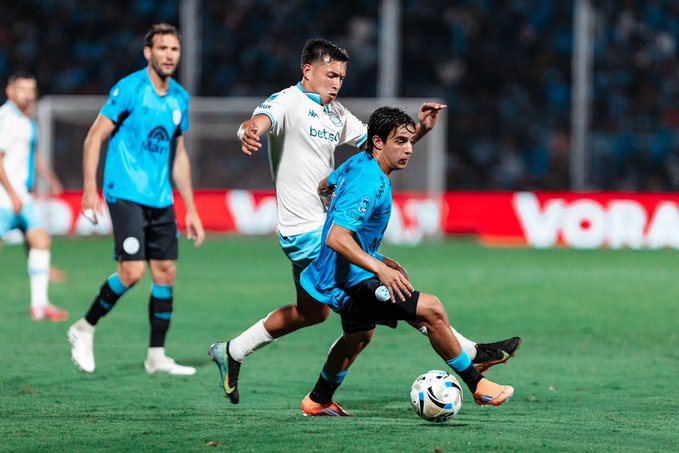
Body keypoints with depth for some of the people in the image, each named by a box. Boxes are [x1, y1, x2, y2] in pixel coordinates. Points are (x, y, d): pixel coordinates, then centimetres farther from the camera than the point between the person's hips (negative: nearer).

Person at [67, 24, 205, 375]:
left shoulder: (180, 98, 11)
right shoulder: (130, 89, -9)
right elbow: (95, 137, -7)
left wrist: (191, 210, 17)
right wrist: (90, 188, -16)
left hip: (161, 200, 7)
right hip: (126, 195, -7)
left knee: (165, 274, 3)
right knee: (133, 271, -16)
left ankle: (156, 356, 12)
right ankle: (84, 329, 4)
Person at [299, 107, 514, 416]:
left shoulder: (357, 164, 3)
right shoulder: (371, 184, -26)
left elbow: (327, 184, 24)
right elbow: (336, 238, -34)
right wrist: (379, 268, -43)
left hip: (340, 277, 11)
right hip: (348, 282, -11)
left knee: (359, 335, 34)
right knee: (431, 309, -18)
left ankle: (318, 401, 50)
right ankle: (478, 387, -11)